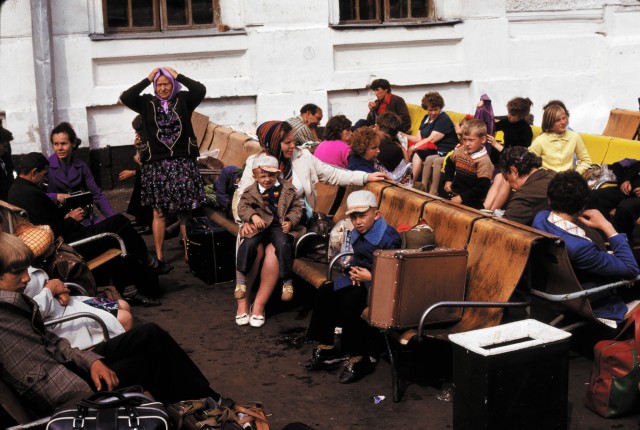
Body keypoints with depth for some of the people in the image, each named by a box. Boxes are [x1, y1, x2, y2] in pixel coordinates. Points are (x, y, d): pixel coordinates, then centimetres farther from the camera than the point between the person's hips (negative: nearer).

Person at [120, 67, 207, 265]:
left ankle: (188, 253, 9)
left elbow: (200, 90, -10)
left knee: (185, 211, 1)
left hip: (182, 163, 0)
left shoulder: (183, 100, 6)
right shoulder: (147, 103, 7)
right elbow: (125, 97, -6)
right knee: (159, 212, 4)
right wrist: (147, 79, -3)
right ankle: (159, 256, 10)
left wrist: (177, 76, -4)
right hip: (156, 165, 0)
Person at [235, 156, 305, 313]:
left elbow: (296, 207, 6)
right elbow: (242, 207, -2)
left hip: (280, 225, 0)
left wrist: (290, 221, -11)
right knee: (248, 244, -26)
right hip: (259, 225, 1)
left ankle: (287, 280, -12)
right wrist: (253, 216, -22)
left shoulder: (287, 189, 5)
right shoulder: (250, 192, 4)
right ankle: (241, 278, -8)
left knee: (283, 245, -29)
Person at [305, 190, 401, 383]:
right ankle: (326, 346, 5)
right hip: (359, 279, 9)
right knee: (325, 293, -6)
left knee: (349, 302, -30)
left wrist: (370, 276, -21)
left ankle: (359, 357, -17)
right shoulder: (356, 234, 10)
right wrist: (353, 270, 2)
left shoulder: (388, 238, -17)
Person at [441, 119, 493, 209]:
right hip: (453, 193, 7)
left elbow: (482, 187, -21)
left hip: (471, 201, -7)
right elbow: (450, 164, 28)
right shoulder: (459, 151, 5)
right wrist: (447, 180, 13)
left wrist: (462, 198, -23)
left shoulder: (483, 161, -16)